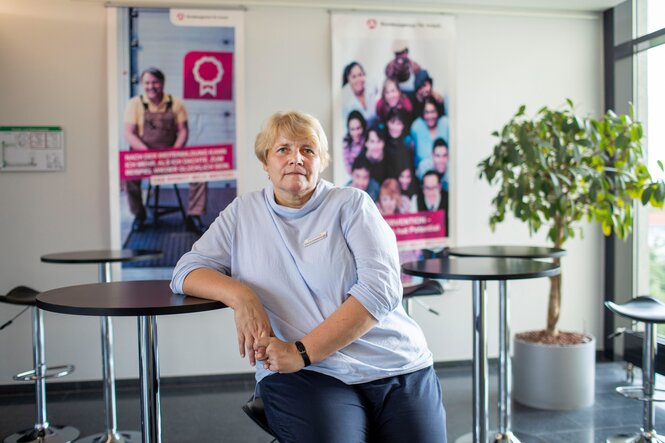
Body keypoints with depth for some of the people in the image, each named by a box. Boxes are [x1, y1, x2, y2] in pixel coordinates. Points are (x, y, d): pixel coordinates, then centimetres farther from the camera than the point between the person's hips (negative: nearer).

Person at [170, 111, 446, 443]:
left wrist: (302, 351, -15)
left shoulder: (351, 204, 4)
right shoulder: (243, 213, 12)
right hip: (304, 378, 0)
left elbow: (381, 288, -7)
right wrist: (240, 296, -13)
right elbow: (186, 270, 9)